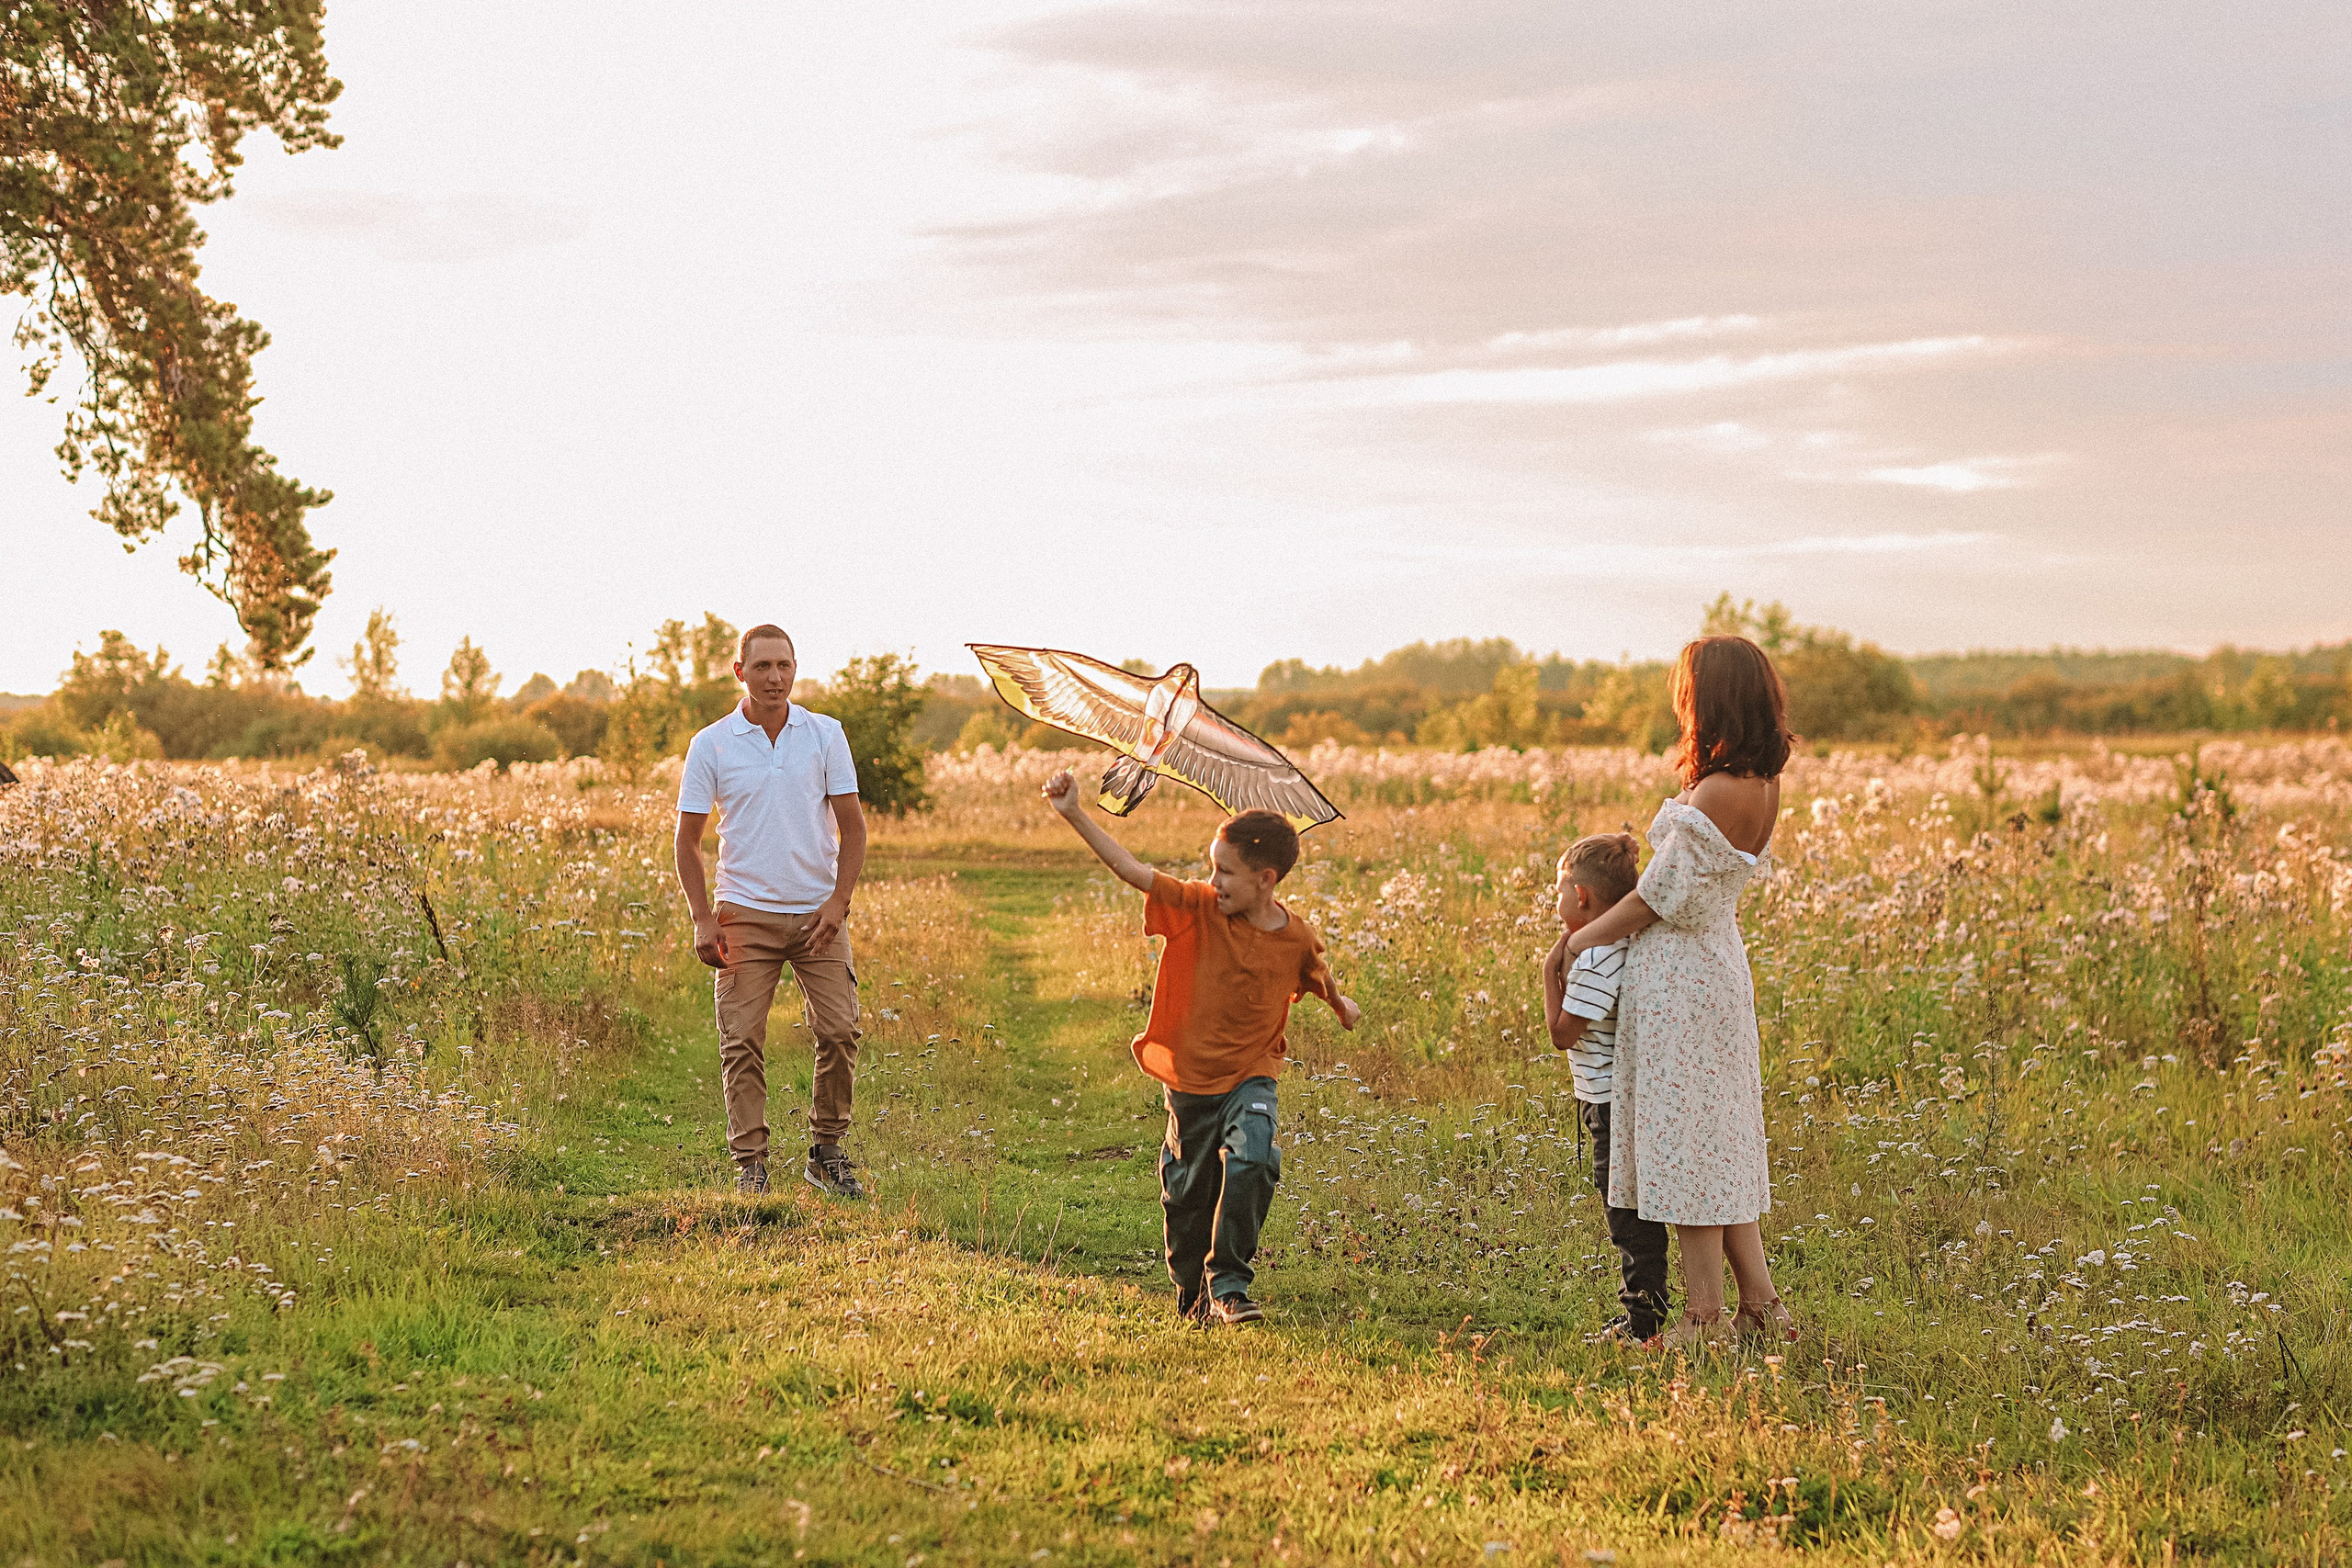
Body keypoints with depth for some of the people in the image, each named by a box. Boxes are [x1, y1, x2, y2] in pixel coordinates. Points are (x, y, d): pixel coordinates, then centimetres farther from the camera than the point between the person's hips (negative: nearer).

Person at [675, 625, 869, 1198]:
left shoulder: (826, 735, 3)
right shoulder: (711, 745, 1)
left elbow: (852, 826, 5)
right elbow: (688, 840, 4)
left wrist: (838, 902, -7)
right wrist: (702, 920, -5)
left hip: (818, 913, 1)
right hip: (745, 913, -1)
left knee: (840, 1031, -4)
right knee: (742, 1042, -4)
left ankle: (826, 1152, 12)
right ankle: (750, 1164, 3)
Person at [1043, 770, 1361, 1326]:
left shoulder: (1297, 940, -7)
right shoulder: (1197, 909, -10)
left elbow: (1320, 979, 17)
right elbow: (1132, 870, -19)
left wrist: (1342, 1005, 35)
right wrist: (1075, 815, -28)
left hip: (1251, 1077, -1)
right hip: (1190, 1079, 1)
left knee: (1249, 1165, -26)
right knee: (1188, 1193, 10)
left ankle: (1228, 1284, -14)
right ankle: (1194, 1298, 31)